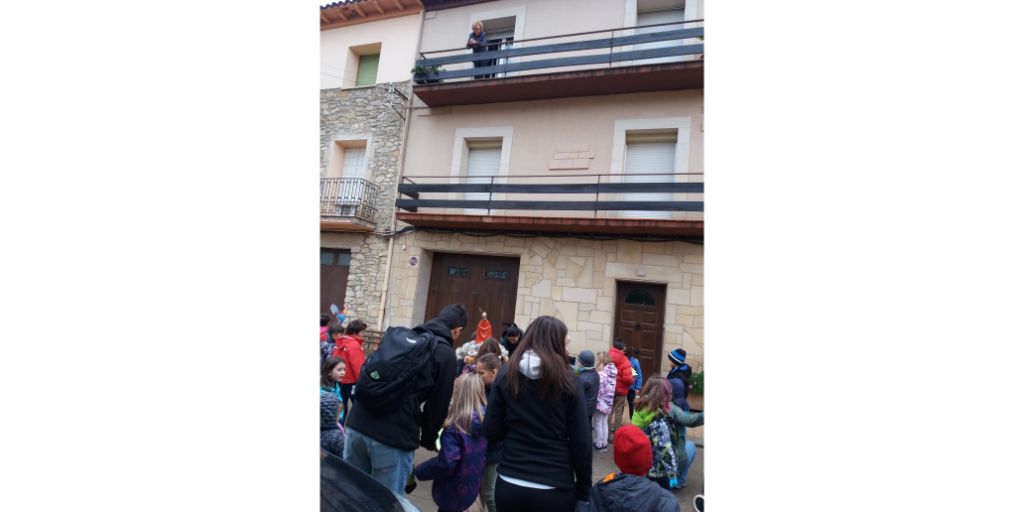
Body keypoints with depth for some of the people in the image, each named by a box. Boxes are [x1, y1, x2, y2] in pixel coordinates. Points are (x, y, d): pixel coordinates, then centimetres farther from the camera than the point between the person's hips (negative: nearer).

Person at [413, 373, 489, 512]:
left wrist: (418, 471, -16)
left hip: (454, 491, -6)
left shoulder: (455, 426, -26)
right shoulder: (485, 419, -6)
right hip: (472, 487, 6)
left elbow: (446, 463, -28)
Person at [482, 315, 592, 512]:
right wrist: (583, 490, 4)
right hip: (555, 489, -1)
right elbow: (581, 443, -8)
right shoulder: (569, 382, -10)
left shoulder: (506, 376, -5)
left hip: (509, 485, 2)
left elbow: (491, 432, -2)